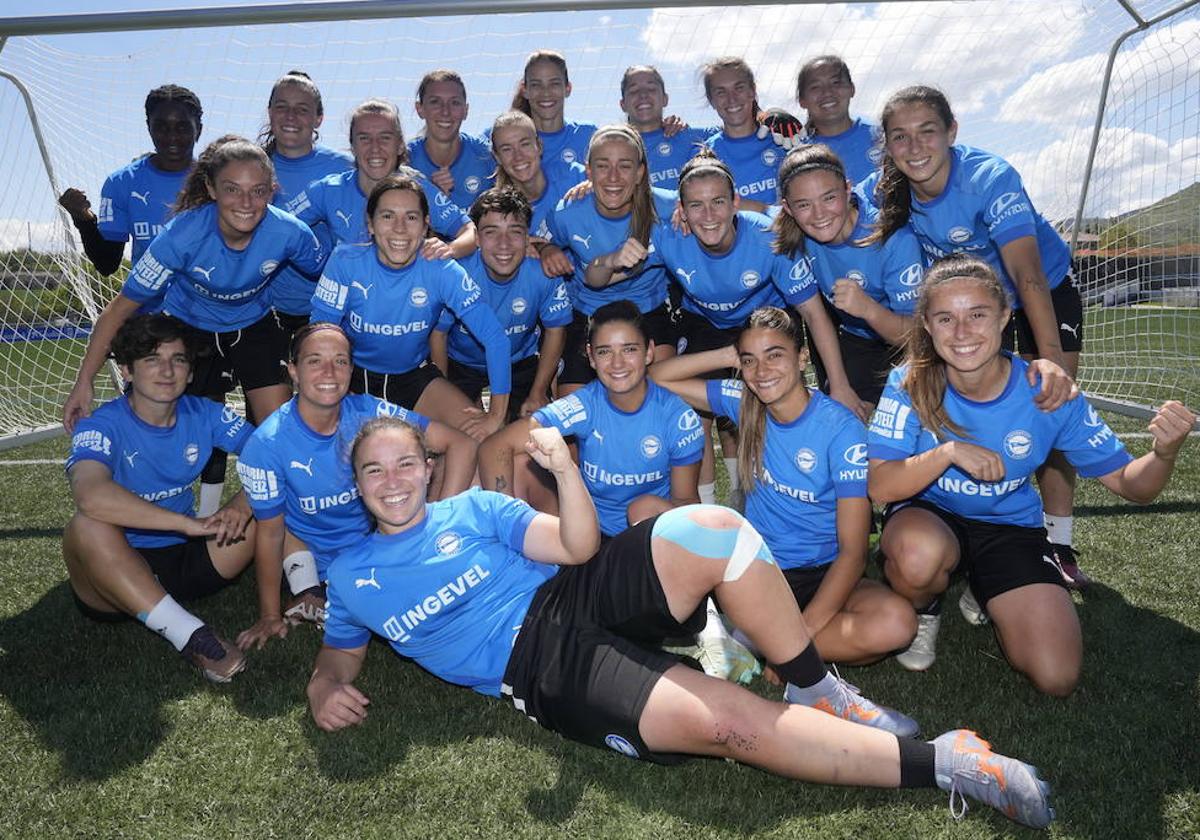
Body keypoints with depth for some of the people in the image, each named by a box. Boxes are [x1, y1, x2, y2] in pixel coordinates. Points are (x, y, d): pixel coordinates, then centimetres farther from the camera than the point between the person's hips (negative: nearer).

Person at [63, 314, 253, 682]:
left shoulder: (205, 415, -2)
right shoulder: (102, 426, -17)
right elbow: (90, 496, -39)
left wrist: (243, 503, -30)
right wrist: (189, 523, -39)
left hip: (184, 561, 4)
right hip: (114, 572, -3)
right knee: (86, 527, -38)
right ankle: (189, 636, -35)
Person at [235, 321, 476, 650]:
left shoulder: (368, 412, -16)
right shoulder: (267, 445, -20)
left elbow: (461, 444, -19)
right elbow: (270, 533, -10)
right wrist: (270, 617, -7)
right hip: (321, 568, -1)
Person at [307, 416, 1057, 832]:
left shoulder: (472, 508, 12)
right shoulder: (351, 577, 14)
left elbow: (578, 548, 3)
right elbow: (342, 652, 19)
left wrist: (565, 467, -15)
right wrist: (325, 689, -6)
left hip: (578, 600, 3)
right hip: (542, 671, -2)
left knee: (708, 528, -27)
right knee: (726, 720, -26)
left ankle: (817, 694, -11)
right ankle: (942, 764, -16)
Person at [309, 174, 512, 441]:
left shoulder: (441, 270, -19)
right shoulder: (346, 261, -18)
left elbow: (494, 337, -20)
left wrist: (496, 416, -23)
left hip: (415, 375, 0)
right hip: (354, 373, 0)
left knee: (483, 437, -20)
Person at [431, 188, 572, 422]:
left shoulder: (545, 274, -27)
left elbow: (555, 330, -10)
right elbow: (438, 333, -14)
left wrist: (538, 394, -8)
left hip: (521, 361, 1)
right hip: (462, 361, -1)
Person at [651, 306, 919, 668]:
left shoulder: (841, 428, -14)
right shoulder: (742, 402, -1)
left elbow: (853, 550, -17)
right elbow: (660, 377, 2)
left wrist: (805, 629, -27)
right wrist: (729, 355, -9)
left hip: (822, 575, -3)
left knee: (896, 623, -35)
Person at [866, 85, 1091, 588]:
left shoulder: (991, 178, -34)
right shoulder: (888, 192, -20)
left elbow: (1028, 275, -43)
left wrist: (1052, 360, -53)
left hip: (1047, 293, -3)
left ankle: (1059, 545, 1)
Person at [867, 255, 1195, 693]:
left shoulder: (1047, 394, -15)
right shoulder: (909, 385, -19)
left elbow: (1130, 484, -9)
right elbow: (880, 486, -24)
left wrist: (1164, 453, -32)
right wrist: (947, 452, -38)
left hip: (1009, 528, 2)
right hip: (927, 516, -1)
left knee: (1057, 677, -13)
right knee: (921, 553, -39)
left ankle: (981, 589, 17)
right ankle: (919, 613, 0)